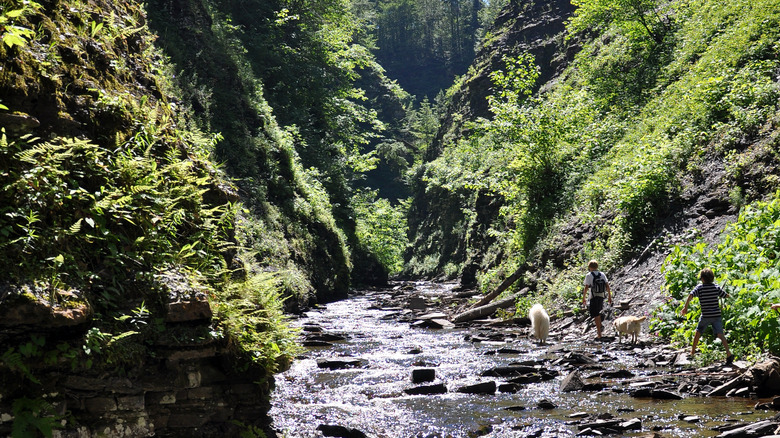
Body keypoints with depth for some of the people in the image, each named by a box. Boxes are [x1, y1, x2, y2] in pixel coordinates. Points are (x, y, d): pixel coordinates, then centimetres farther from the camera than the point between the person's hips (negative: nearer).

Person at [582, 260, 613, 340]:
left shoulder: (589, 275, -9)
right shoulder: (602, 274, 5)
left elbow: (586, 287, -12)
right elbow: (607, 286, 4)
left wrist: (583, 298, -5)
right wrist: (610, 297, 10)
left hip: (594, 297, -5)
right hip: (602, 297, 5)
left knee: (596, 315, -2)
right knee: (598, 313, 26)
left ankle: (599, 334, -4)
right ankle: (599, 329, 32)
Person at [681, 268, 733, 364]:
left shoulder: (699, 287, -4)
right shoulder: (716, 287, 3)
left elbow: (690, 295, -18)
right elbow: (727, 296, 9)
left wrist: (685, 306, -19)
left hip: (705, 316, -1)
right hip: (717, 315, 1)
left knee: (698, 332, 19)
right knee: (720, 334, -7)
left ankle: (692, 352, 29)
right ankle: (728, 353, -25)